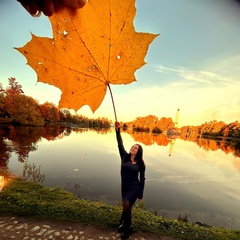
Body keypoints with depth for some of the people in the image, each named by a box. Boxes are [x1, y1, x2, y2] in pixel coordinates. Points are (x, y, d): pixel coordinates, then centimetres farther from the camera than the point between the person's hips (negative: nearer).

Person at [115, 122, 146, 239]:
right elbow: (120, 144, -14)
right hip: (124, 188, 3)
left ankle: (123, 225, 17)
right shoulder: (124, 157, -6)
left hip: (134, 189, -3)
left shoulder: (140, 163, -11)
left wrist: (140, 194, -2)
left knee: (126, 207, -12)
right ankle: (127, 227, 41)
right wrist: (117, 130, -22)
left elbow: (142, 179, -4)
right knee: (127, 208, 16)